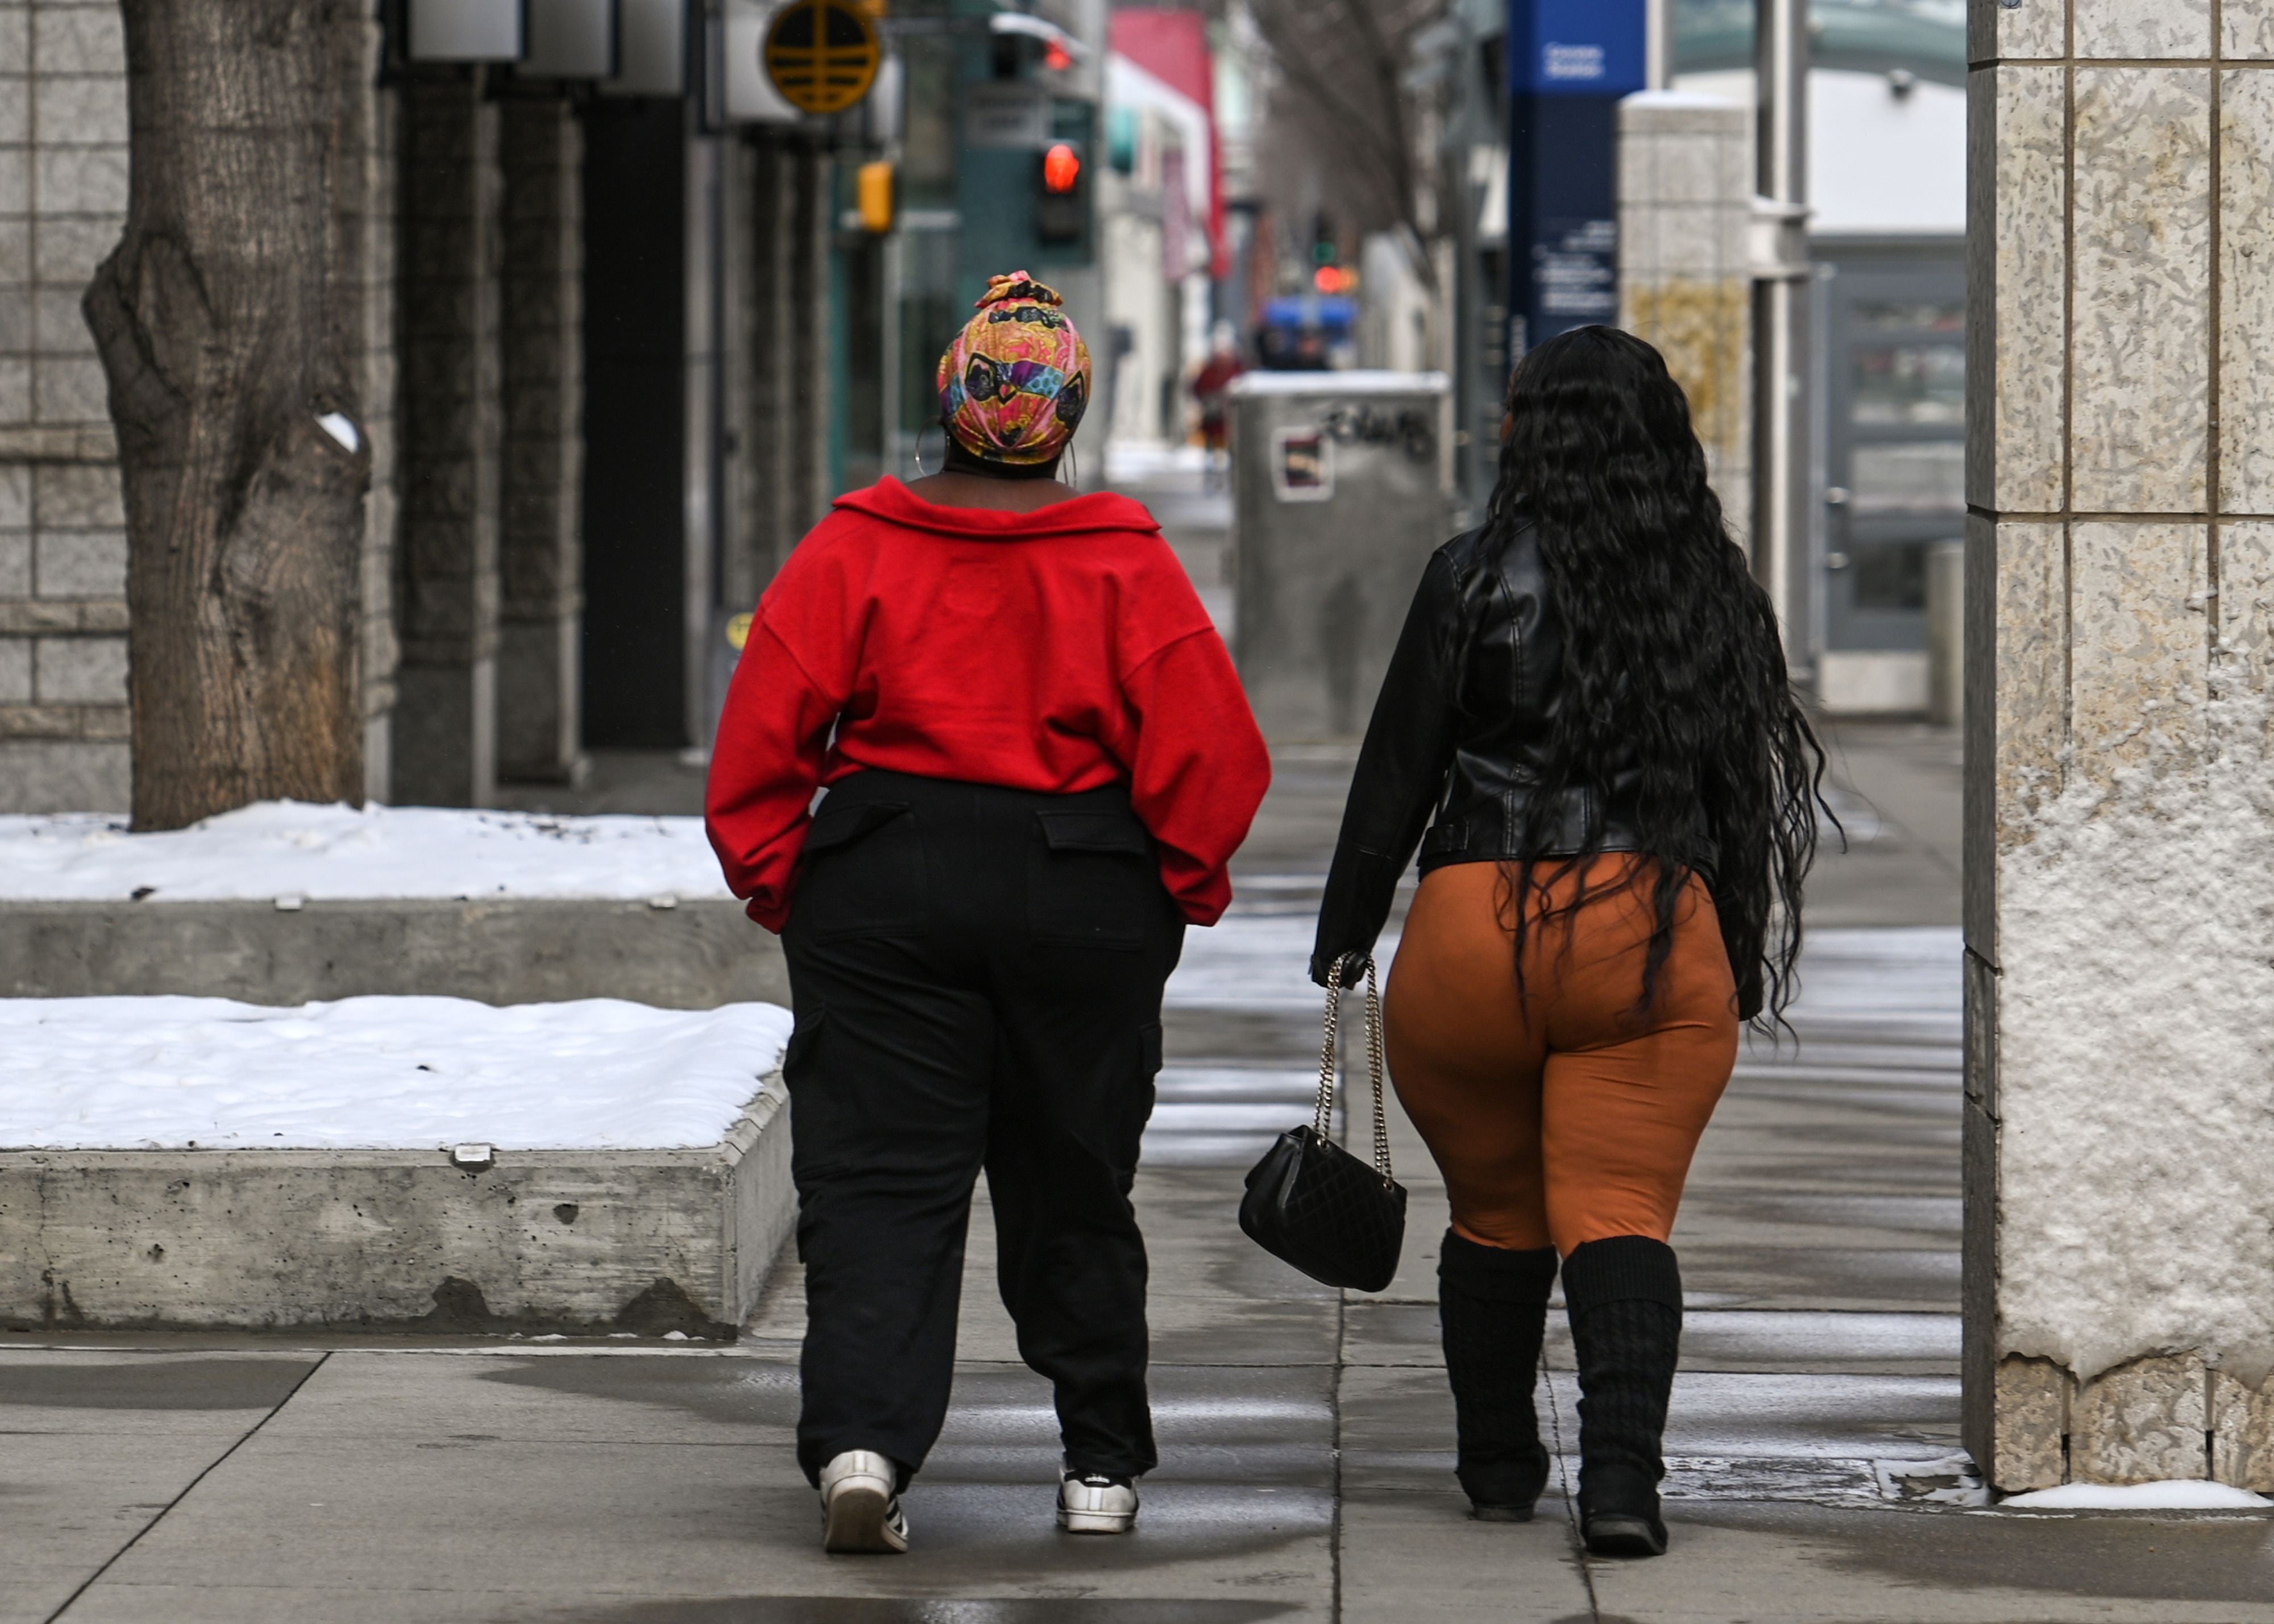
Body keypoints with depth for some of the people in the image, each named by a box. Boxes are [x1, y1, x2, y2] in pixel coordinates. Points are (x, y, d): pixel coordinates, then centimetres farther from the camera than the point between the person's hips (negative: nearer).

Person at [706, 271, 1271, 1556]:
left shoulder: (854, 549, -4)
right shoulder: (1126, 565, -5)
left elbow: (765, 734, -5)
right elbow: (1214, 748, -8)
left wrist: (778, 879, 6)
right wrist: (1186, 879, 7)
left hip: (886, 886, -1)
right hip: (1087, 902, 1)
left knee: (880, 1182, 0)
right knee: (1072, 1184, 15)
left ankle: (862, 1440, -20)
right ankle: (1102, 1464, 21)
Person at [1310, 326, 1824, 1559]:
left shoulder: (1476, 579, -3)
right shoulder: (1716, 595, 6)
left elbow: (1397, 777, -1)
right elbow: (1751, 786, 11)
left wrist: (1343, 936, 8)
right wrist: (1738, 969, 19)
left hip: (1472, 935, -1)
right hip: (1657, 939, 1)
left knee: (1493, 1217, 16)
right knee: (1621, 1216, -2)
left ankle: (1499, 1470, 28)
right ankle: (1623, 1473, -21)